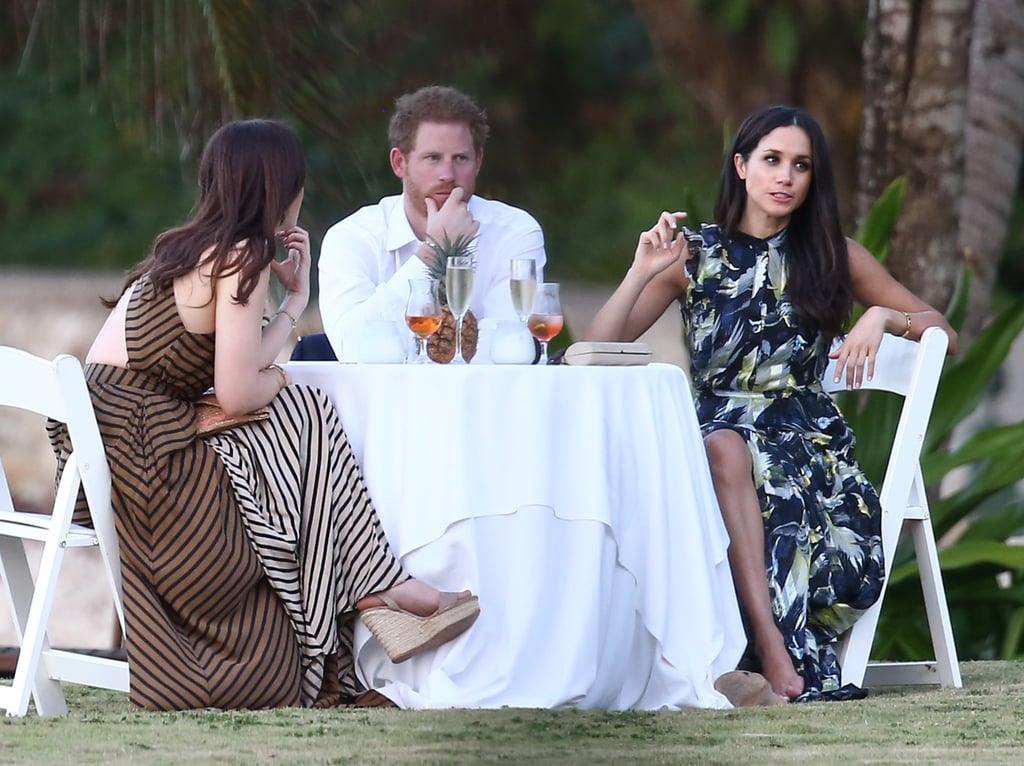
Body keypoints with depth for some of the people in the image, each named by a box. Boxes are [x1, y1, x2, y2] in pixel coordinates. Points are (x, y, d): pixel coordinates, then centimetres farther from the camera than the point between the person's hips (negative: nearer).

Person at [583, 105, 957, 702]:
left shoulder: (832, 256, 13)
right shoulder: (694, 253, 11)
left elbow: (946, 334, 15)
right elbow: (599, 350, 4)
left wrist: (882, 317, -5)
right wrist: (642, 273, -11)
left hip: (807, 437, 0)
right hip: (714, 429, 0)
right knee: (723, 447, -38)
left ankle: (770, 641, -41)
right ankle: (775, 648, -48)